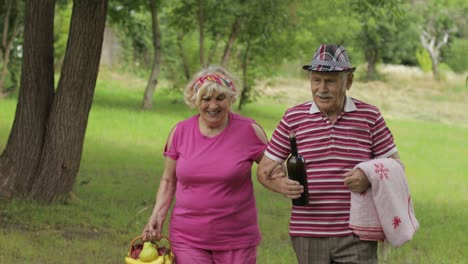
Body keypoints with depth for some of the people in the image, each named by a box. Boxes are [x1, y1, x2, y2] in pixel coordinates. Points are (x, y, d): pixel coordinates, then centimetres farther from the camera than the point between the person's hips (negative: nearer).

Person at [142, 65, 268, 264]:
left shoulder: (249, 131, -4)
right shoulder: (180, 132, 1)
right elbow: (168, 180, 12)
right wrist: (157, 215, -1)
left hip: (236, 240, -1)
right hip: (187, 238, 1)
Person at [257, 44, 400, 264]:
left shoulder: (369, 117, 3)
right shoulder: (293, 118, 4)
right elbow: (264, 169, 7)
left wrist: (370, 178, -16)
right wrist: (281, 185, -17)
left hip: (356, 236, -1)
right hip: (309, 235, 1)